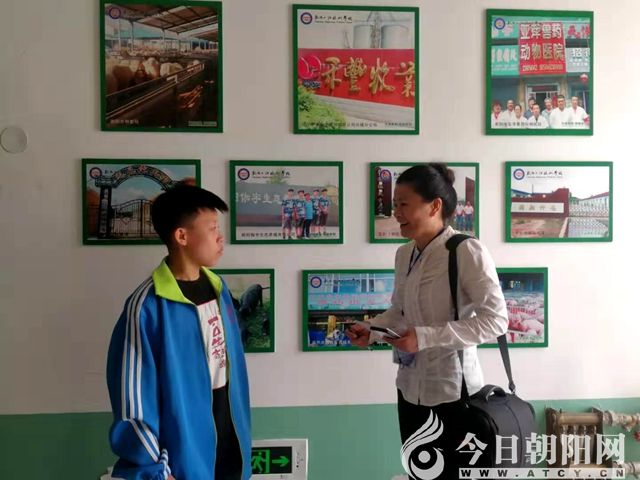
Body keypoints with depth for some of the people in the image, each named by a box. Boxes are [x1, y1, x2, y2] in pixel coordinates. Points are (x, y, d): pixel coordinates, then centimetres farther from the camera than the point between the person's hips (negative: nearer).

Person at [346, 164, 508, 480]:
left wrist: (427, 337, -26)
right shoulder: (403, 254, 3)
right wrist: (370, 330, -3)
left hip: (453, 384, -7)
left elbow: (495, 319, -22)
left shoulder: (467, 251, -20)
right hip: (410, 382, 7)